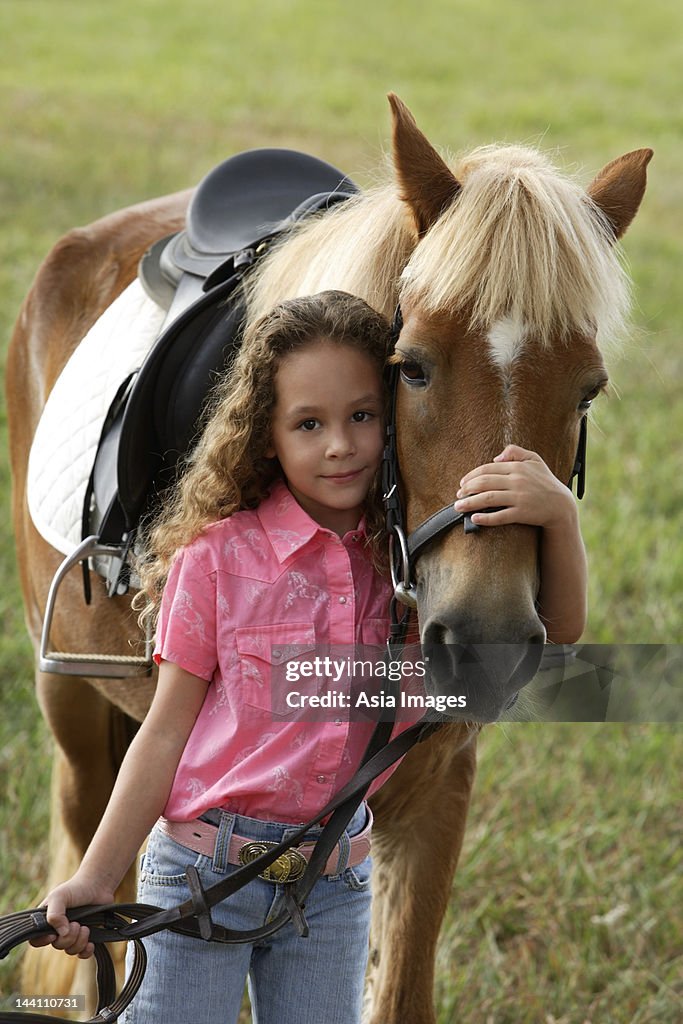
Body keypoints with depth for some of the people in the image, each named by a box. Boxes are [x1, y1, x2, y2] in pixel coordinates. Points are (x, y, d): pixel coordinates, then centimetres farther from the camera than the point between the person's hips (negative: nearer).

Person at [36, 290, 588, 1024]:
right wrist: (95, 880, -10)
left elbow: (553, 638, -9)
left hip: (335, 885, 3)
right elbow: (166, 733, -5)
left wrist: (559, 514, -26)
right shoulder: (217, 554, -9)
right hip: (204, 869, -3)